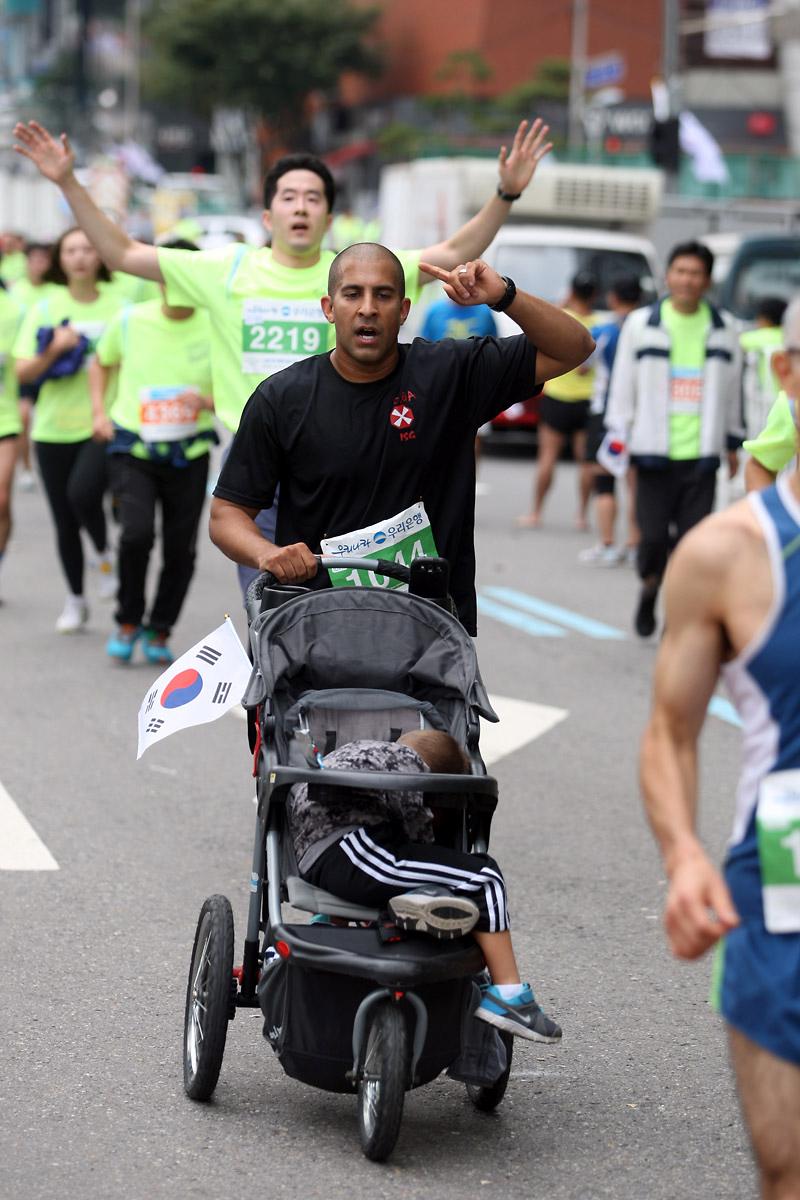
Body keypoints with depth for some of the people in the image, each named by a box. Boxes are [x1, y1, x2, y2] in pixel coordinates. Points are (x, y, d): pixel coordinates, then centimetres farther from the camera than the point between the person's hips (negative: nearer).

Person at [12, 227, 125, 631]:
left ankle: (105, 555, 2)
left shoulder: (117, 309, 2)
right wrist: (54, 350, -17)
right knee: (65, 522, 6)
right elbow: (23, 372, 0)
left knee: (82, 492, -27)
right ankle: (75, 600, 23)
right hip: (55, 427, 2)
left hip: (104, 425, -2)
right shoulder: (44, 309, 3)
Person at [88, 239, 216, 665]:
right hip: (134, 447, -1)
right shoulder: (129, 321, -2)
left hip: (190, 451, 1)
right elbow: (101, 363, 17)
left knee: (180, 547, 2)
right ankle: (128, 621, 3)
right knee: (136, 532, -20)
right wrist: (99, 412, 5)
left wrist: (207, 401, -18)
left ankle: (159, 631, 24)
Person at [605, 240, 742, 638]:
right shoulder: (642, 324, 4)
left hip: (701, 455, 1)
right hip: (654, 453, -1)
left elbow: (731, 391, 15)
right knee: (653, 536, -4)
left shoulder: (723, 329, 8)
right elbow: (623, 384, 7)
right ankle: (649, 588, 25)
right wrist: (619, 435, 3)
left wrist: (731, 443, 17)